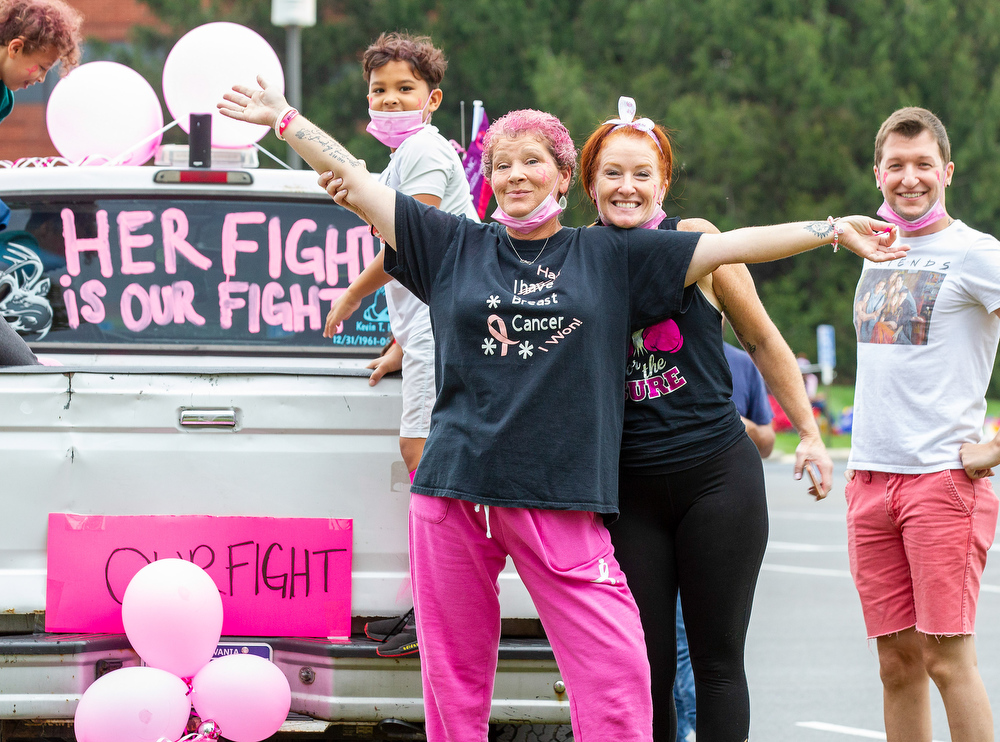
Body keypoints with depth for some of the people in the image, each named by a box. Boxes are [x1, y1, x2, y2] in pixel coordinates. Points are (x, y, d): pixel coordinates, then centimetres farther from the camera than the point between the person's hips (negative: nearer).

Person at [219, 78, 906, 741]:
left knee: (616, 671, -12)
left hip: (561, 500, -1)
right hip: (455, 491, 1)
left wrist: (834, 230, 5)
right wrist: (281, 118, 11)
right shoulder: (456, 247, 11)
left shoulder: (611, 256, 9)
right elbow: (358, 182, 12)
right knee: (454, 674, 5)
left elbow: (731, 246, 9)